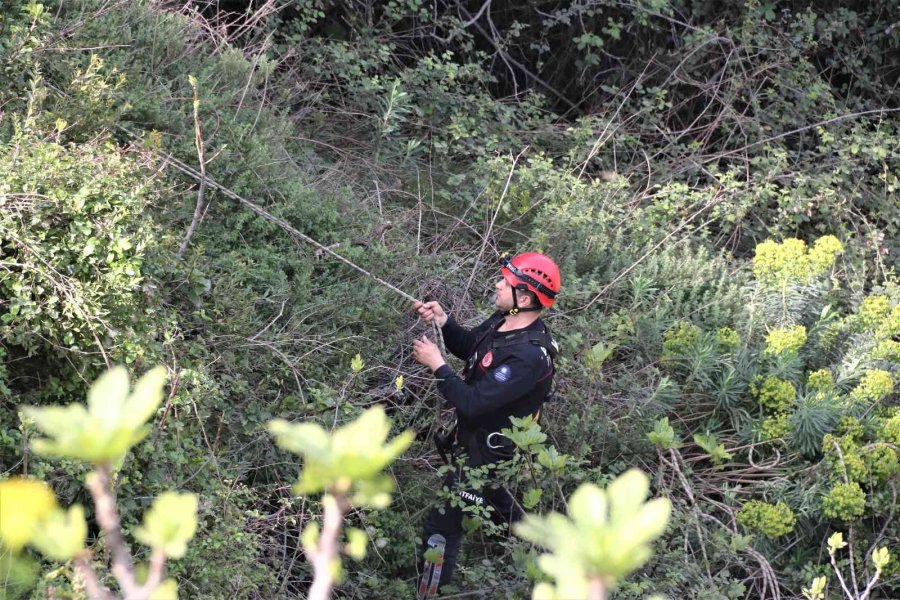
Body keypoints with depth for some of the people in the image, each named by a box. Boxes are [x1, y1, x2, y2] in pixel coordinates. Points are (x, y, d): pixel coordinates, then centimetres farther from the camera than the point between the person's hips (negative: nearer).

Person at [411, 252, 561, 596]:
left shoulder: (529, 355, -35)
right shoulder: (504, 321, -7)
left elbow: (472, 403, -35)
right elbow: (468, 345, 13)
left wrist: (436, 364, -24)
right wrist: (441, 320, -4)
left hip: (485, 452, -9)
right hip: (471, 435, 9)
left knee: (443, 524, 1)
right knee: (497, 502, 32)